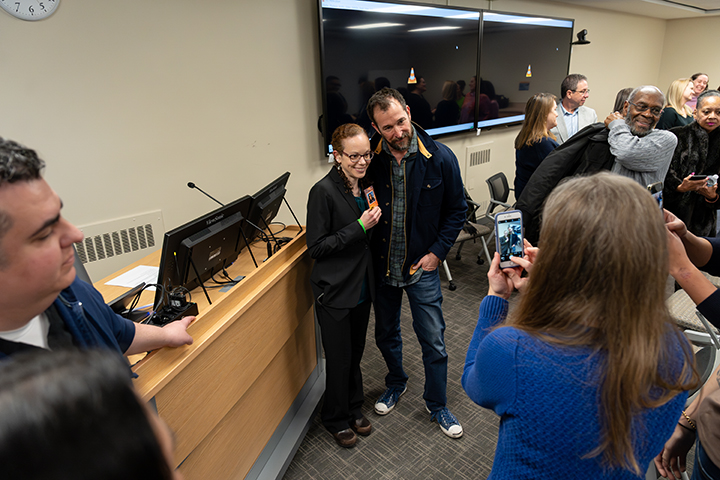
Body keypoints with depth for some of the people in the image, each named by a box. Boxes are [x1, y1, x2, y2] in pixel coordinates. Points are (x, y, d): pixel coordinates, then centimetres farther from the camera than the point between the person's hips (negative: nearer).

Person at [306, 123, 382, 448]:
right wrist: (360, 227, -24)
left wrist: (373, 223, 0)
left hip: (362, 284, 7)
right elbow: (316, 247, -20)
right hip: (334, 291, -6)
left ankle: (354, 408, 43)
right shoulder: (324, 191, -19)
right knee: (340, 358, 9)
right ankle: (336, 418, 33)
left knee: (356, 352, 21)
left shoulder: (364, 185, 4)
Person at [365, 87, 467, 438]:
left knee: (433, 342, 8)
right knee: (386, 334, 20)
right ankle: (396, 383, 49)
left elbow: (457, 210, -2)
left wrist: (437, 251, -7)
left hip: (422, 266, -2)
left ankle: (437, 405, 32)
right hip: (381, 265, 2)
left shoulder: (440, 158, -11)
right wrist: (363, 227, -7)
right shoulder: (369, 158, -9)